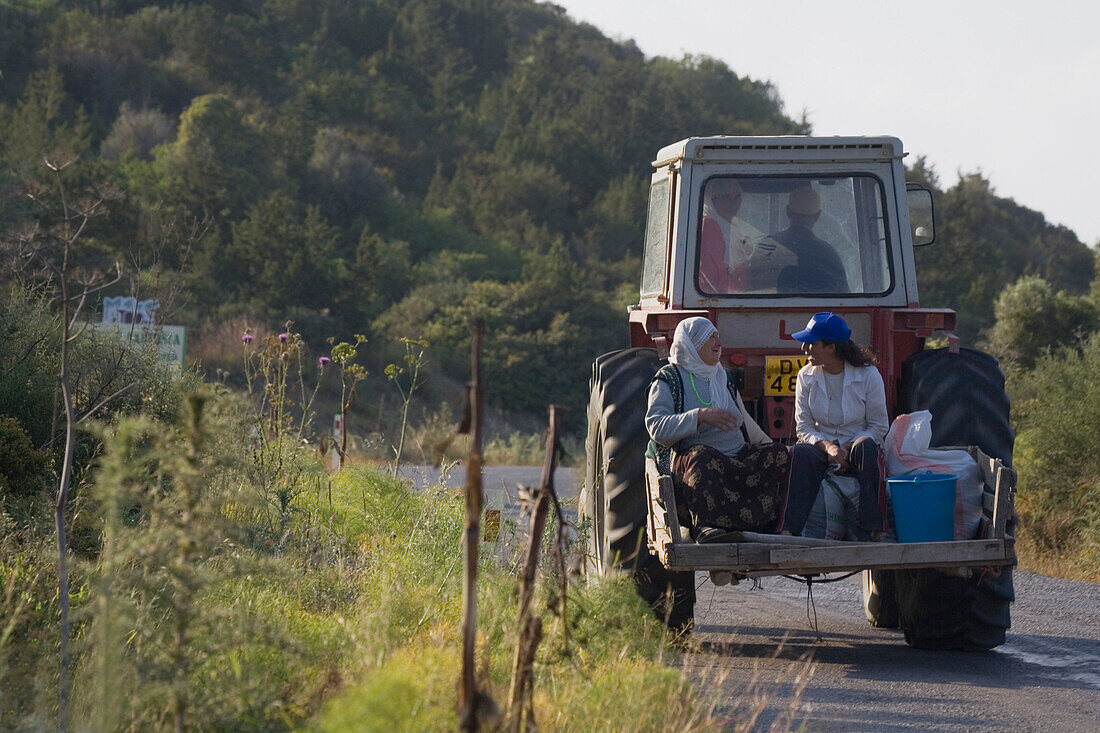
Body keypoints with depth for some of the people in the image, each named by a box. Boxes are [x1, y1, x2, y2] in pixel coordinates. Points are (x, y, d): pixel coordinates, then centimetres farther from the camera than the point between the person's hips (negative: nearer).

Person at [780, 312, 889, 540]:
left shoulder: (868, 375, -5)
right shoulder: (806, 376, 4)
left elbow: (879, 427, -2)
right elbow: (803, 427, 3)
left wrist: (848, 449, -19)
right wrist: (827, 446, -19)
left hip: (856, 449, -2)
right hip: (823, 447, 2)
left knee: (865, 446, -37)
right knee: (801, 452, -32)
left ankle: (873, 529, -39)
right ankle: (790, 530, -42)